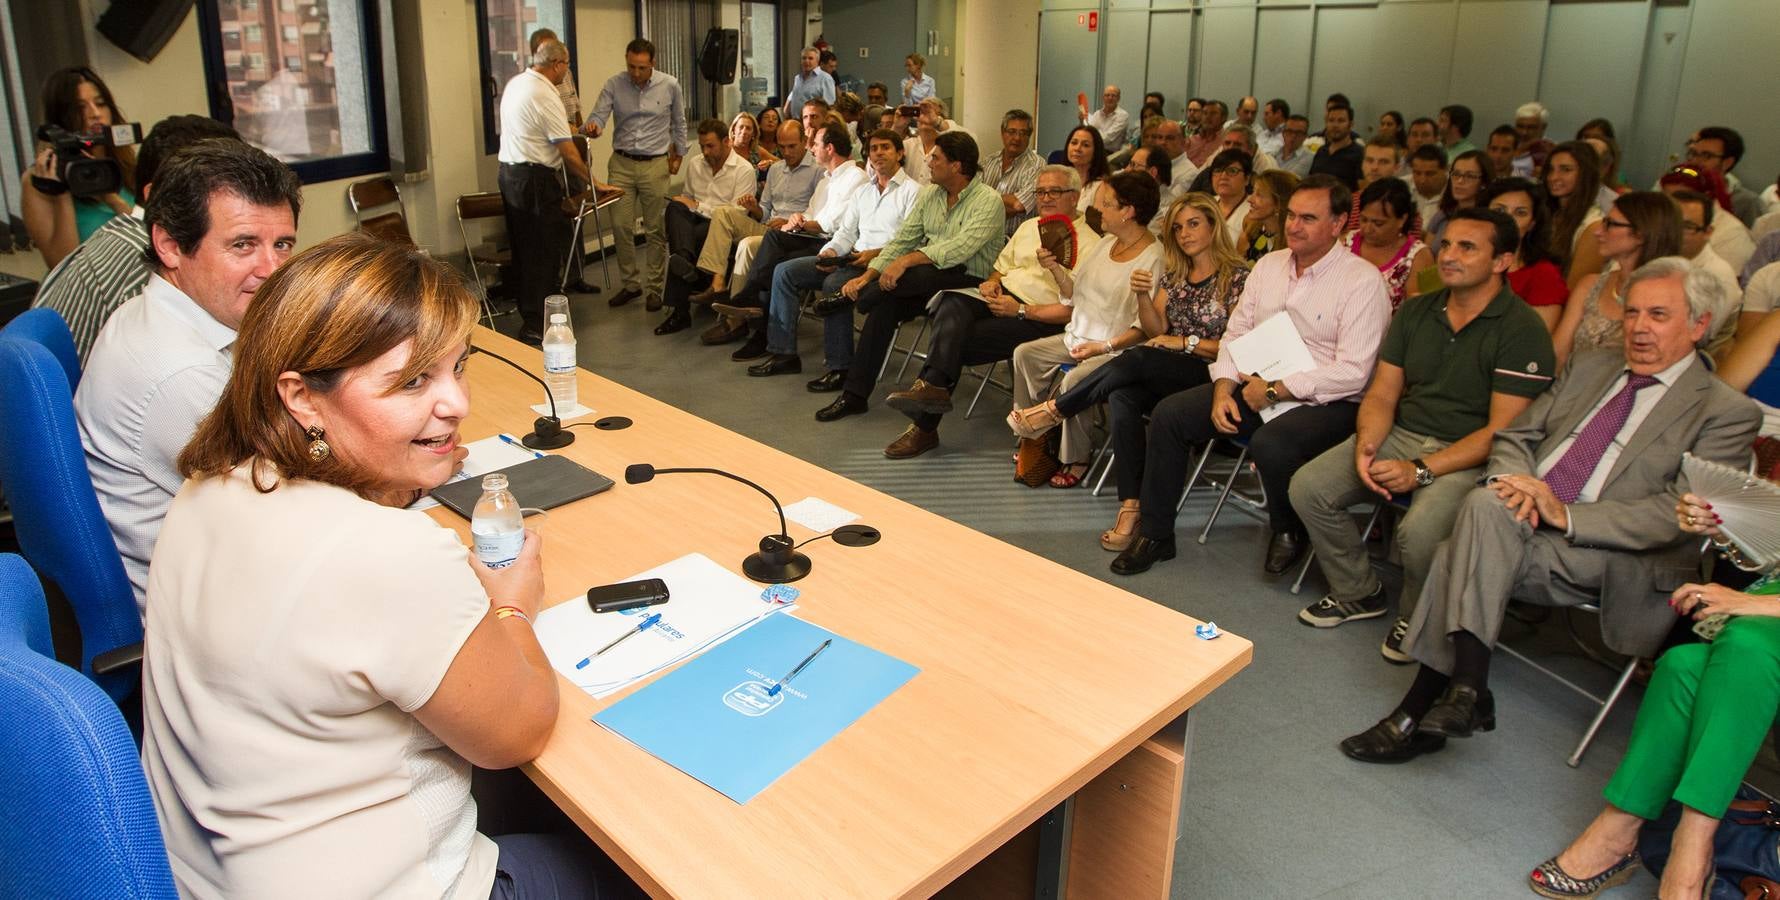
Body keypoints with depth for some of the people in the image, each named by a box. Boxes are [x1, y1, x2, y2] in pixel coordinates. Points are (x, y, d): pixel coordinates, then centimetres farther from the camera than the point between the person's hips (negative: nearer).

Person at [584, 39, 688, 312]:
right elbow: (598, 115, -10)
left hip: (655, 165, -1)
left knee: (656, 230, 3)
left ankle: (654, 288, 14)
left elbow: (679, 123, 10)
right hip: (622, 164, 1)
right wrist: (593, 127, -33)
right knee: (620, 226, 1)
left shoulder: (670, 85, -3)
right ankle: (630, 284, 17)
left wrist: (678, 155, 11)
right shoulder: (613, 85, -4)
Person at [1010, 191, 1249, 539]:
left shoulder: (1237, 277, 0)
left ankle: (1053, 411, -19)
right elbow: (1156, 331, 12)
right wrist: (1143, 297, -5)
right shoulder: (1174, 275, 18)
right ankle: (1130, 507, -36)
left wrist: (1187, 342, -11)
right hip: (1164, 376, 5)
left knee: (1137, 359, -33)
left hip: (1207, 377, -5)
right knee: (1122, 397, -31)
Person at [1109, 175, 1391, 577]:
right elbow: (1236, 333, 11)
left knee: (1270, 444, -36)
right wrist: (1223, 390, -6)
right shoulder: (1269, 264, 9)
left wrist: (1275, 391, -18)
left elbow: (1353, 372, -18)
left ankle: (1289, 532, -3)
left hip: (1326, 402, -7)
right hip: (1258, 389, 7)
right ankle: (1155, 535, 3)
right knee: (1169, 415, -8)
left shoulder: (1362, 281, -12)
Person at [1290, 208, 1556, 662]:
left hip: (1470, 456, -6)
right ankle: (1359, 592, 11)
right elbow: (1382, 394, 8)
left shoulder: (1522, 331, -11)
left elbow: (1503, 430, -16)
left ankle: (1417, 618, 1)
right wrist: (1365, 447, -13)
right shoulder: (1415, 312, 9)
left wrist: (1421, 470, -23)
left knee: (1419, 532, -33)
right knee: (1307, 487, -12)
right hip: (1400, 435, 6)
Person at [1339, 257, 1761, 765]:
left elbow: (1679, 513, -9)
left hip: (1612, 557, -5)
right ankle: (1466, 692, -25)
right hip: (1526, 519, 5)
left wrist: (1566, 515, -20)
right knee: (1487, 503, -30)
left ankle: (1421, 710, -25)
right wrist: (1515, 482, -6)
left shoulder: (1727, 412, 3)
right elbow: (1516, 435, 18)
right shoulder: (1588, 367, 20)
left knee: (1464, 556, -30)